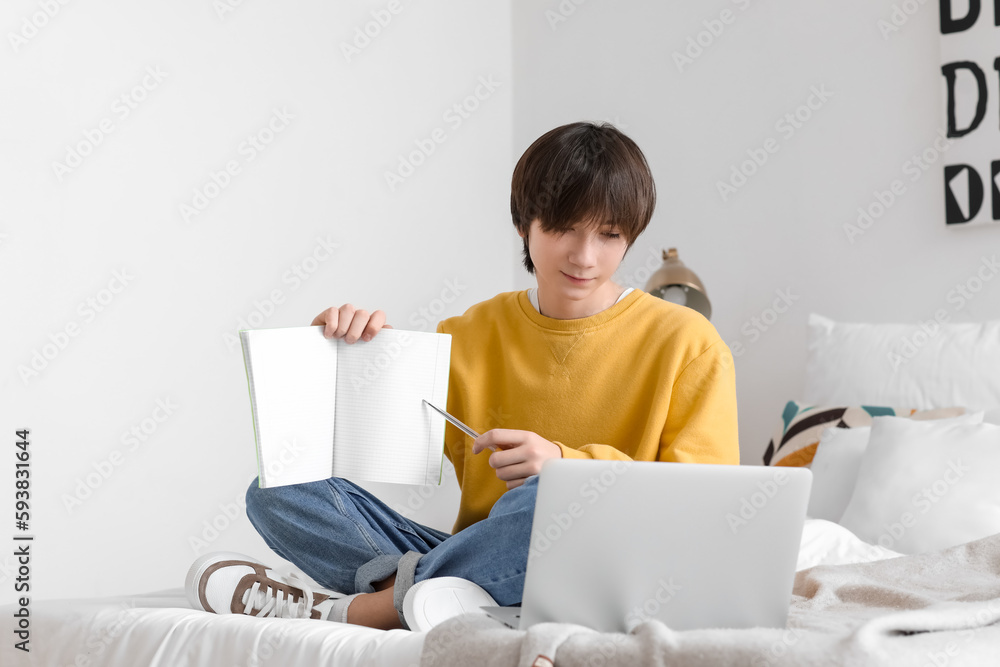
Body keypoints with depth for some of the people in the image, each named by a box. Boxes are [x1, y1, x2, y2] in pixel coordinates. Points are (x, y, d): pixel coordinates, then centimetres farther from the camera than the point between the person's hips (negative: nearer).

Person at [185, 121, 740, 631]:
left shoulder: (686, 344, 2)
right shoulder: (475, 334, 15)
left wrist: (566, 464, -19)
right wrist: (348, 351, -5)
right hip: (479, 561, 4)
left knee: (546, 500, -39)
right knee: (279, 491, -11)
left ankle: (350, 607, -25)